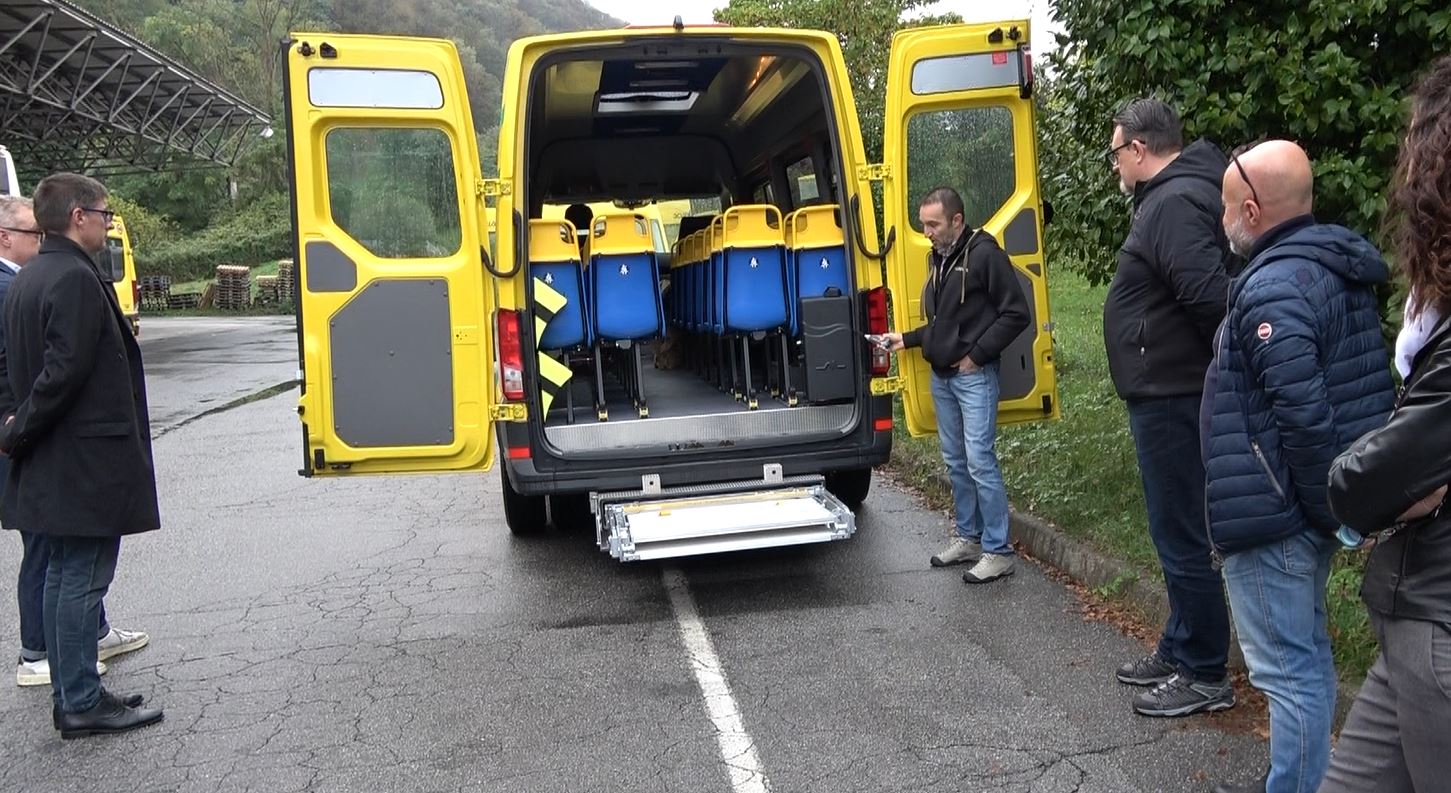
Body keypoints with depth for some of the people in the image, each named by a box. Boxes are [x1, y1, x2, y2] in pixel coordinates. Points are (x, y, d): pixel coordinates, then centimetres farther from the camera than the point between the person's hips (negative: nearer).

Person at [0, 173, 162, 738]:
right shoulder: (77, 279, -17)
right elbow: (64, 371, -22)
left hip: (53, 460, 10)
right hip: (89, 461, -10)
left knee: (64, 575, 15)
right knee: (82, 580, -2)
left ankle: (72, 693, 24)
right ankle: (81, 703, 7)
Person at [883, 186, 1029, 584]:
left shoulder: (985, 253, -11)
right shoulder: (937, 258, 14)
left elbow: (1016, 314, -14)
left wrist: (976, 355, -15)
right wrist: (907, 339, 9)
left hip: (974, 376, -8)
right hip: (941, 377, 8)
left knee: (980, 461, -9)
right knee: (955, 462, 13)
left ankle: (998, 551, -1)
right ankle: (968, 537, 25)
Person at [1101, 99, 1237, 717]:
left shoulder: (1175, 203, -18)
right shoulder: (1172, 197, 15)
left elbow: (1208, 295, -30)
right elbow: (1208, 293, 18)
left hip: (1172, 399, -11)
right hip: (1168, 394, 11)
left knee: (1181, 536, -1)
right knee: (1179, 532, 19)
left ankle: (1204, 675, 12)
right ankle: (1179, 650, 33)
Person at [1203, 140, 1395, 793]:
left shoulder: (1274, 286, -22)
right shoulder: (1335, 269, 10)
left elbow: (1303, 412, -28)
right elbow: (1349, 391, 15)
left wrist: (1328, 505, -17)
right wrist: (1337, 501, 18)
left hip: (1274, 512, -10)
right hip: (1315, 504, 11)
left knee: (1288, 669, 2)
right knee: (1305, 655, 21)